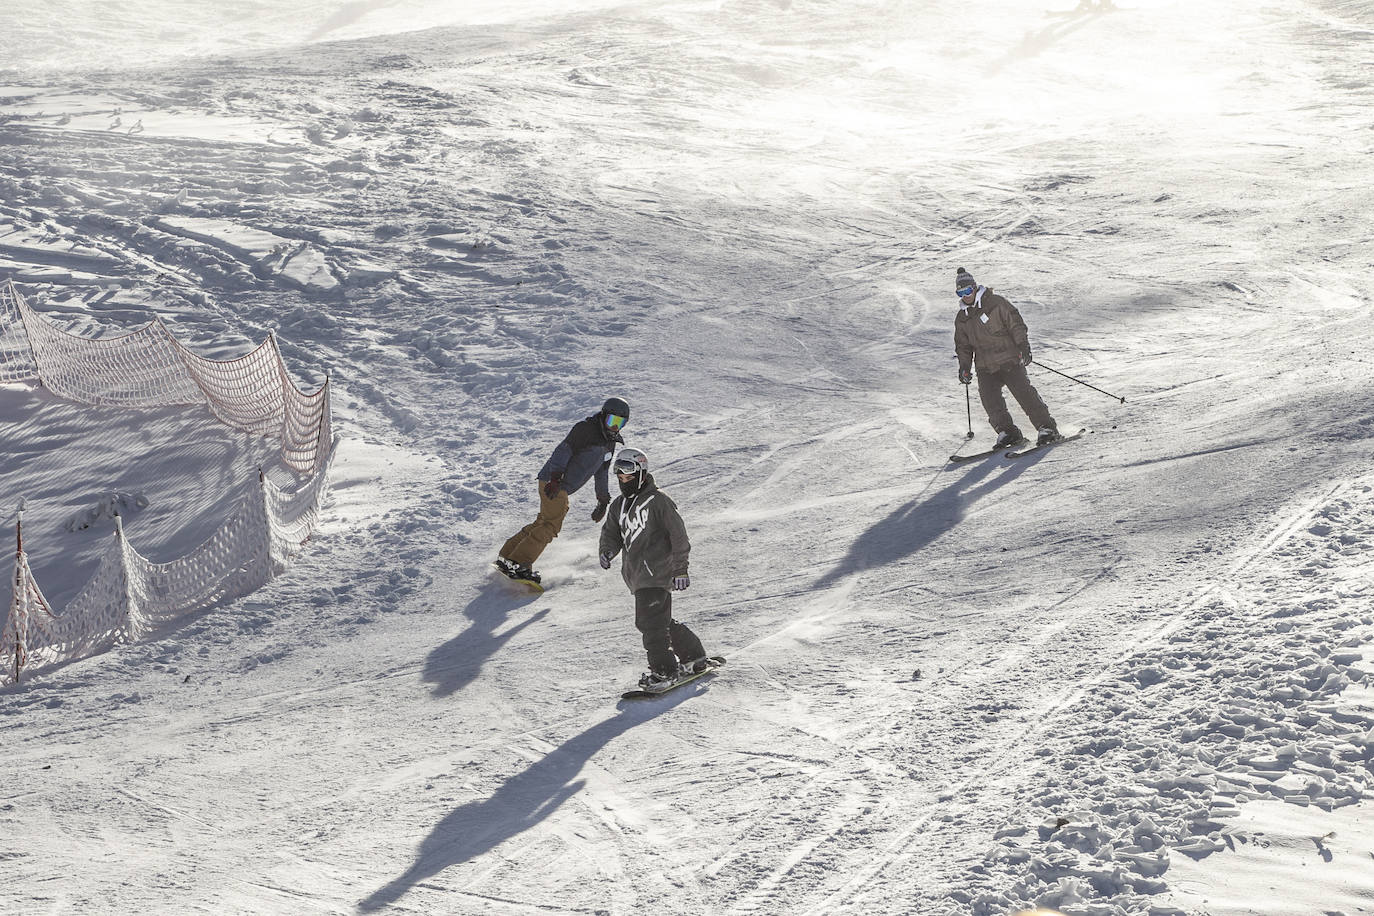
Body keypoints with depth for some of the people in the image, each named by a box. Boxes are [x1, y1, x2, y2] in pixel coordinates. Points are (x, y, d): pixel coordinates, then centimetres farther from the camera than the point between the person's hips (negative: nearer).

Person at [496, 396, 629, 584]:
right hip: (553, 482, -9)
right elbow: (564, 450, -21)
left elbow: (602, 471, 27)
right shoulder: (586, 427, -12)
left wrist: (603, 500, 29)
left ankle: (508, 556, 17)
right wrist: (556, 478, -31)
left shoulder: (610, 441, 15)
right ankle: (520, 563, -13)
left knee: (543, 522, 12)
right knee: (552, 524, -14)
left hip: (562, 488, 9)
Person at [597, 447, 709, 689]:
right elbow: (611, 532, 20)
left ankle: (664, 669, -5)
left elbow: (679, 536, -9)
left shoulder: (658, 500, -9)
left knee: (649, 621, -13)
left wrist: (680, 569, -13)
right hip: (637, 575, 8)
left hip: (656, 571, -8)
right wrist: (607, 551, -4)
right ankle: (693, 656, 27)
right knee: (659, 620, 13)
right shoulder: (619, 505, 14)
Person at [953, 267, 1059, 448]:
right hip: (985, 368, 4)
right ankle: (1007, 432, -5)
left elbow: (1016, 323, -5)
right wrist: (964, 366, 7)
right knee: (989, 398, -15)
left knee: (1024, 393, -12)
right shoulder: (961, 319, 12)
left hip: (1009, 360, -4)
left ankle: (1046, 427, -4)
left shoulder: (996, 303, -4)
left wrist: (1023, 346, -15)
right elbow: (963, 345, 20)